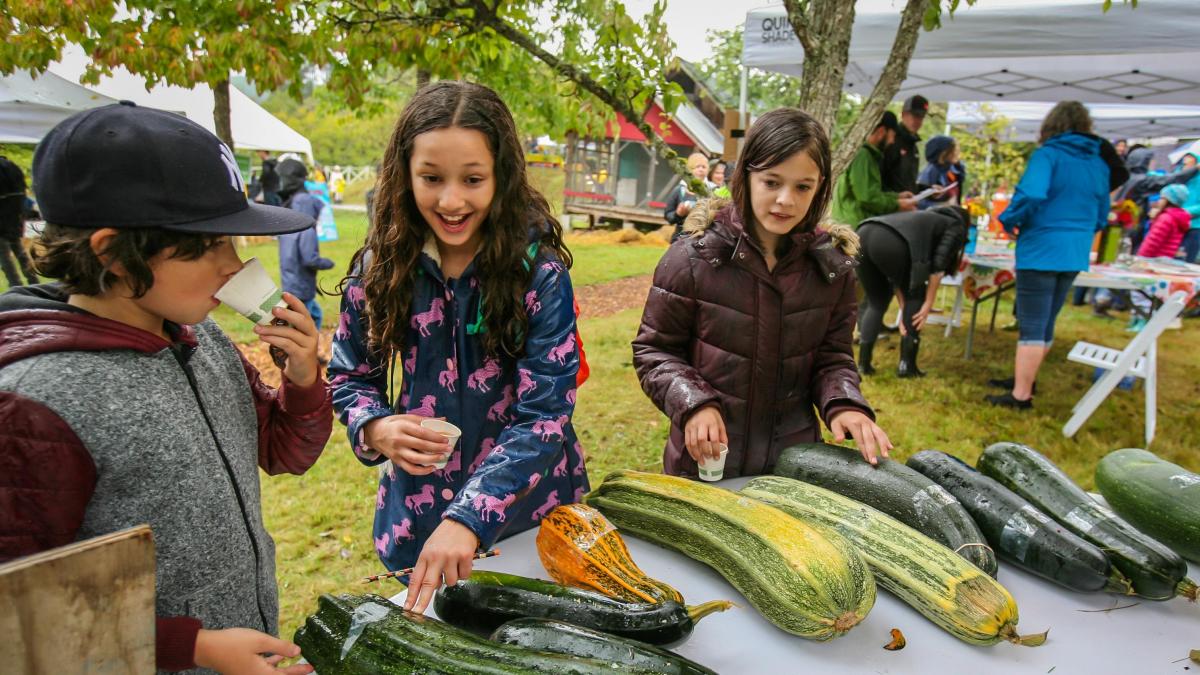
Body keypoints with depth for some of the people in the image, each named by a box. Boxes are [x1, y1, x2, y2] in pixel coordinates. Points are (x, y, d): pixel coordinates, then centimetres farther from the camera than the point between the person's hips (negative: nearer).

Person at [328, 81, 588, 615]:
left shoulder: (538, 271, -17)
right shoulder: (381, 268, -8)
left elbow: (545, 415, -21)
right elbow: (349, 377, 5)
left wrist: (468, 519, -32)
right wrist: (376, 428, -17)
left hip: (530, 515, -2)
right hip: (415, 516, 2)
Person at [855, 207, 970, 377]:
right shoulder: (956, 227, 24)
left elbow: (895, 275, 32)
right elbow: (938, 266, 7)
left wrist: (904, 311, 29)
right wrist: (928, 304, 12)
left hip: (864, 235, 7)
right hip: (889, 242, -6)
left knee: (876, 302, 24)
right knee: (916, 296, 16)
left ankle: (863, 362, 17)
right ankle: (907, 365, 16)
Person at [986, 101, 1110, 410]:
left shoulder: (1048, 155, -10)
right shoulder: (1099, 164, 11)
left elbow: (1030, 195, -27)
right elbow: (1101, 218, 17)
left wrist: (1009, 221, -10)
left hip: (1041, 252, -7)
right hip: (1075, 256, 7)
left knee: (1032, 326, -2)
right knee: (1045, 323, 18)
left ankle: (1021, 395, 2)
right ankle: (1024, 378, 33)